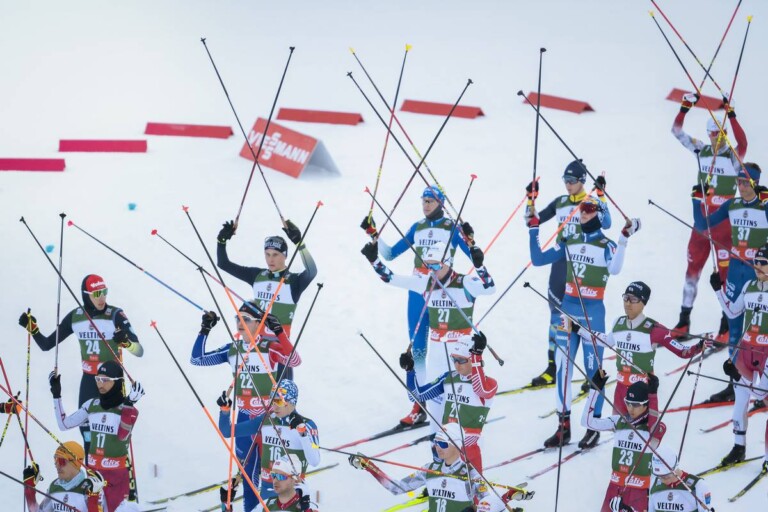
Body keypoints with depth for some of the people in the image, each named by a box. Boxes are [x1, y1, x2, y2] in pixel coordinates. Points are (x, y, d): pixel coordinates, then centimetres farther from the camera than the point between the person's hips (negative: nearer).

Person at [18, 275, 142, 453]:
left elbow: (139, 351, -19)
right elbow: (47, 345, 7)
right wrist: (32, 328, -10)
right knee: (86, 426, 9)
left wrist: (126, 342, -40)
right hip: (88, 379, 4)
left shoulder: (115, 315, -15)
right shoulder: (75, 317, -2)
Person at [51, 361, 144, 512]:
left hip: (117, 472, -4)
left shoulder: (127, 409, -9)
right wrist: (56, 394, 4)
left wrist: (129, 404, -32)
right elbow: (64, 424, 8)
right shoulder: (91, 405, 4)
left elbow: (122, 436, -26)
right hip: (93, 470, 4)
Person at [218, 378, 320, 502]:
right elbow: (228, 431, 10)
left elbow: (314, 462, -21)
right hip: (266, 489, 4)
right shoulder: (265, 420, 2)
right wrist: (225, 410, -7)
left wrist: (302, 431, -27)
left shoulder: (307, 425, -10)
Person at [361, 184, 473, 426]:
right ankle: (420, 405, 5)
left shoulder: (452, 228, -1)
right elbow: (390, 254, 16)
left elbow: (476, 258, -6)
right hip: (418, 290, 4)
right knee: (417, 347, 1)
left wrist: (470, 239, -23)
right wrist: (373, 234, 7)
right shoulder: (416, 228, 12)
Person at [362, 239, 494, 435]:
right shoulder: (425, 283, 1)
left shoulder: (465, 283, -13)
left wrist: (479, 266, -44)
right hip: (435, 346, 5)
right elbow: (392, 278, 3)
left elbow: (489, 288, -30)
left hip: (460, 345, -5)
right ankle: (437, 432, 25)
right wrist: (373, 259, -6)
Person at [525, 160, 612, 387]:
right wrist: (531, 199, 2)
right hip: (560, 262, 5)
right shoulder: (560, 202, 11)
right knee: (556, 313, 6)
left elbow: (606, 224, -22)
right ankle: (552, 369, 12)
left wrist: (601, 196, -26)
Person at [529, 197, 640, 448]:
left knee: (593, 368, 1)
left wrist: (623, 239, -31)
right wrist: (533, 230, 6)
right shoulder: (569, 242, 10)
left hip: (593, 311, -4)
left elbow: (614, 269, -24)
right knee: (562, 366, 3)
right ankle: (563, 426, 11)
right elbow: (538, 259, 10)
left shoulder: (607, 245, -4)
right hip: (568, 307, 4)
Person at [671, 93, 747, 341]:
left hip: (724, 222, -5)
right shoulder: (702, 150, 8)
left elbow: (742, 143, -28)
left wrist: (731, 115, -35)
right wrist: (685, 108, -8)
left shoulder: (734, 155, -6)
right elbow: (677, 131, 5)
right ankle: (684, 320, 17)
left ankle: (727, 326, 2)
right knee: (692, 267, 9)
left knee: (725, 272, -3)